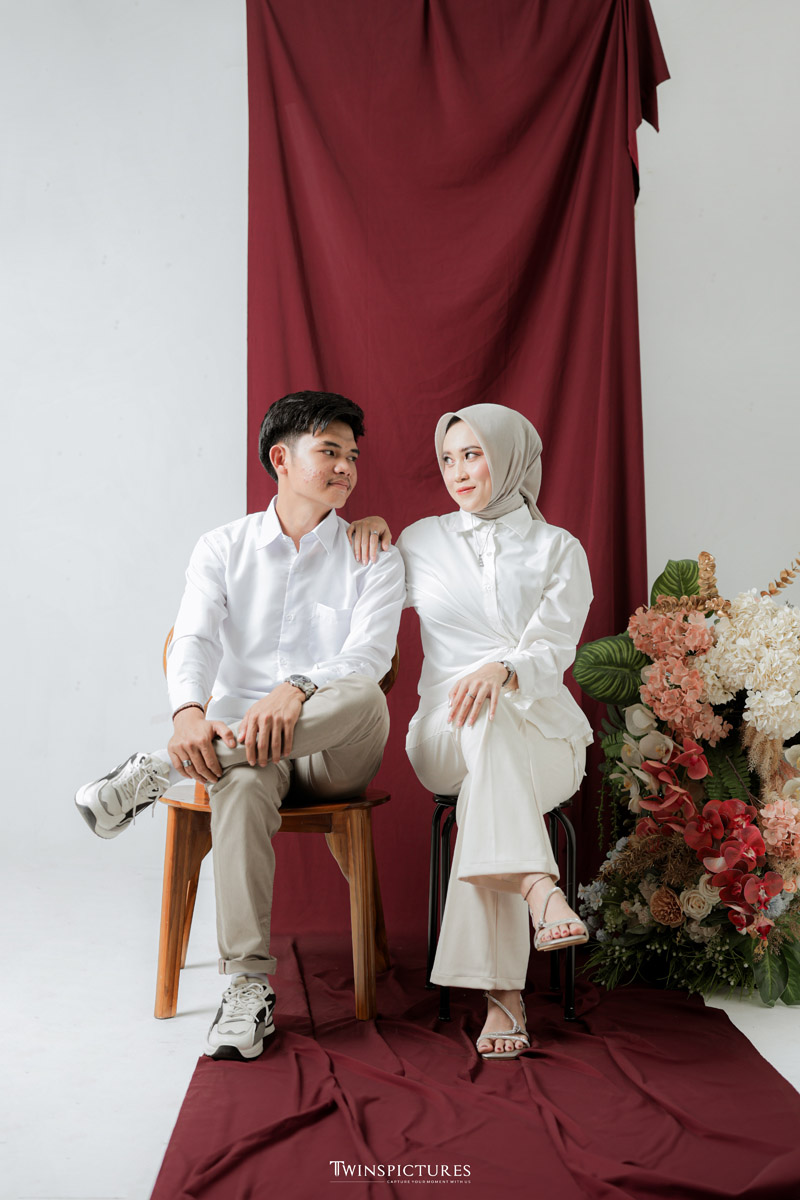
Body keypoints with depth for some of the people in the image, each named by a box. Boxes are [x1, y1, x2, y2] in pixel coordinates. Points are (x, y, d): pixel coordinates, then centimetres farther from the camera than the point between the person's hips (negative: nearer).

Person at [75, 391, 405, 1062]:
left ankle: (159, 772, -28)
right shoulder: (223, 548, 9)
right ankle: (249, 986, -30)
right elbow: (194, 641, -6)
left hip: (332, 753, 1)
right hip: (240, 741, 0)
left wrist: (296, 691, -34)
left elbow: (370, 653, -12)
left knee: (365, 700, -35)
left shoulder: (373, 558, 6)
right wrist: (190, 713, -30)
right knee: (242, 787, -37)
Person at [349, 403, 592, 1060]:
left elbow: (551, 652, -5)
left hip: (541, 732, -1)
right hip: (445, 735, 1)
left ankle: (502, 991, -39)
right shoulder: (424, 542, 14)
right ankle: (539, 887, -49)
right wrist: (368, 526, 10)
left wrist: (501, 671, -28)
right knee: (485, 723, -38)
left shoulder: (559, 549, 8)